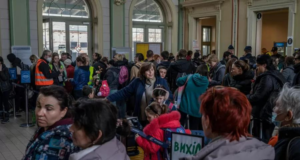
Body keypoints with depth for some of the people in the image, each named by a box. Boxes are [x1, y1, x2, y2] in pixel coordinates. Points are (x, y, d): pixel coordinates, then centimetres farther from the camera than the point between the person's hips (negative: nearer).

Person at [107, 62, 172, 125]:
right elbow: (124, 92, 3)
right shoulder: (138, 82, 2)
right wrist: (108, 98, -3)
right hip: (141, 119, 2)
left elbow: (169, 98, 1)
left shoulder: (162, 82, -1)